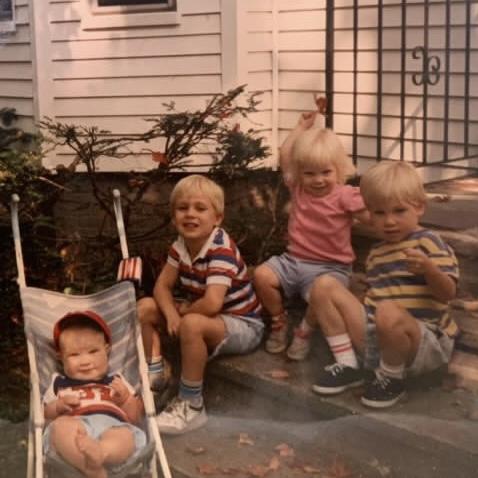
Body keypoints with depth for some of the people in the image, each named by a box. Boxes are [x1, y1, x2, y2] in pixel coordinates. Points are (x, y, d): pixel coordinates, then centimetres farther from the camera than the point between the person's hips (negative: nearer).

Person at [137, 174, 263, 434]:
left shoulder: (221, 250, -28)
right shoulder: (180, 245, -3)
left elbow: (212, 303, -39)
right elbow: (162, 287, 1)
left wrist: (183, 312, -19)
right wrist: (171, 314, -20)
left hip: (242, 324, -8)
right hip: (204, 315, 9)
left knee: (192, 324, -38)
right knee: (145, 308, 3)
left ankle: (191, 405, -25)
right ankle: (154, 373, 8)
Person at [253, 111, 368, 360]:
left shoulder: (346, 195, -7)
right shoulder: (298, 188, 5)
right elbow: (284, 156, 11)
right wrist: (302, 126, 14)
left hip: (329, 267, -4)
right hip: (293, 261, 5)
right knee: (261, 275, -21)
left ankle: (304, 332, -5)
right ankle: (279, 322, 4)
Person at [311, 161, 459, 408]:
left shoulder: (426, 242, -7)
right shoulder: (376, 252, 16)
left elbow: (448, 294, -17)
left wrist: (428, 268, -35)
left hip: (425, 342, -7)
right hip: (377, 339, 7)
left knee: (389, 312, -41)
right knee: (327, 286, 1)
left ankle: (392, 378, -10)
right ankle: (348, 365, 2)